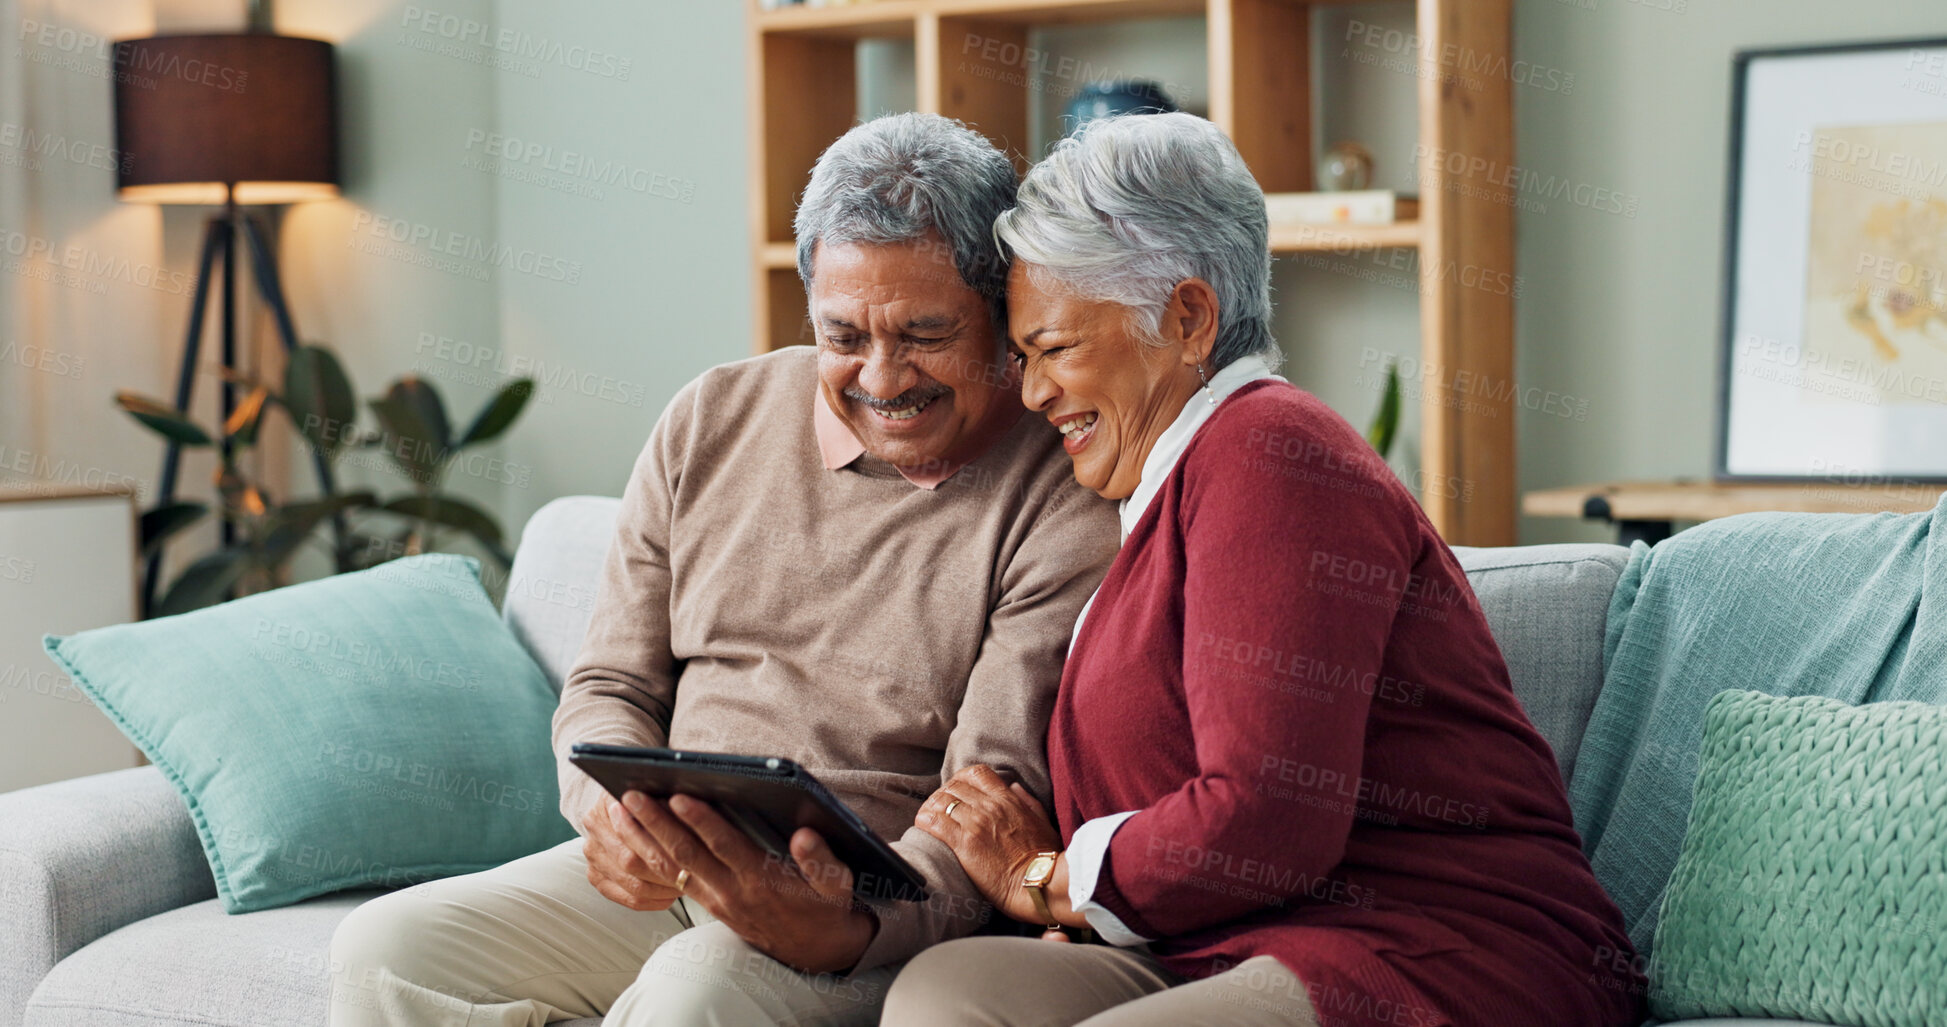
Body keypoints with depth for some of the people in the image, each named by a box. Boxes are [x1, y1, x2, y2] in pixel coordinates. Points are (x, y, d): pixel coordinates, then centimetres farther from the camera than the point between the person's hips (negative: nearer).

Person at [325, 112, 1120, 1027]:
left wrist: (846, 929, -33)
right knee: (384, 951, -14)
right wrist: (608, 806, -12)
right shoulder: (713, 423, 9)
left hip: (885, 913, -5)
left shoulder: (1068, 500, -8)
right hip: (659, 882, 6)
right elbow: (610, 685, 13)